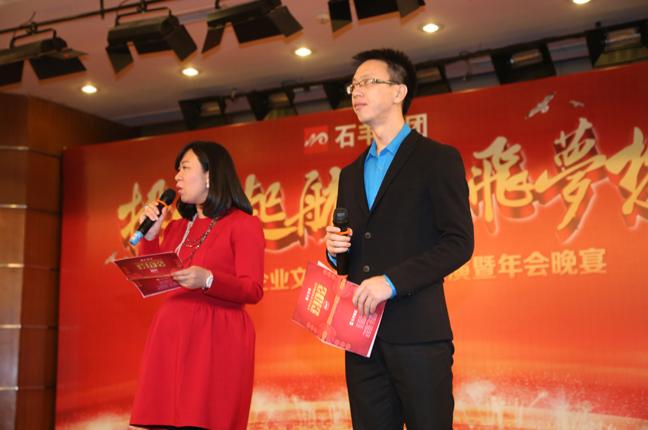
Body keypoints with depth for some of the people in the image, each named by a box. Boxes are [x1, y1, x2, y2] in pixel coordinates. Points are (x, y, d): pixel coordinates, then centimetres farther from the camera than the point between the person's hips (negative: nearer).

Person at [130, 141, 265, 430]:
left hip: (217, 339, -6)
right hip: (171, 336, 6)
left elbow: (253, 290, -9)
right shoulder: (176, 228, 19)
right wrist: (150, 234, 8)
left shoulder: (243, 224, -1)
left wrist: (208, 280, -25)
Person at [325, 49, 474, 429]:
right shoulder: (351, 174, 20)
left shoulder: (438, 159, 0)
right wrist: (335, 251, 2)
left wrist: (392, 280, -18)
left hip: (416, 331, -6)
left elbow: (459, 242, -9)